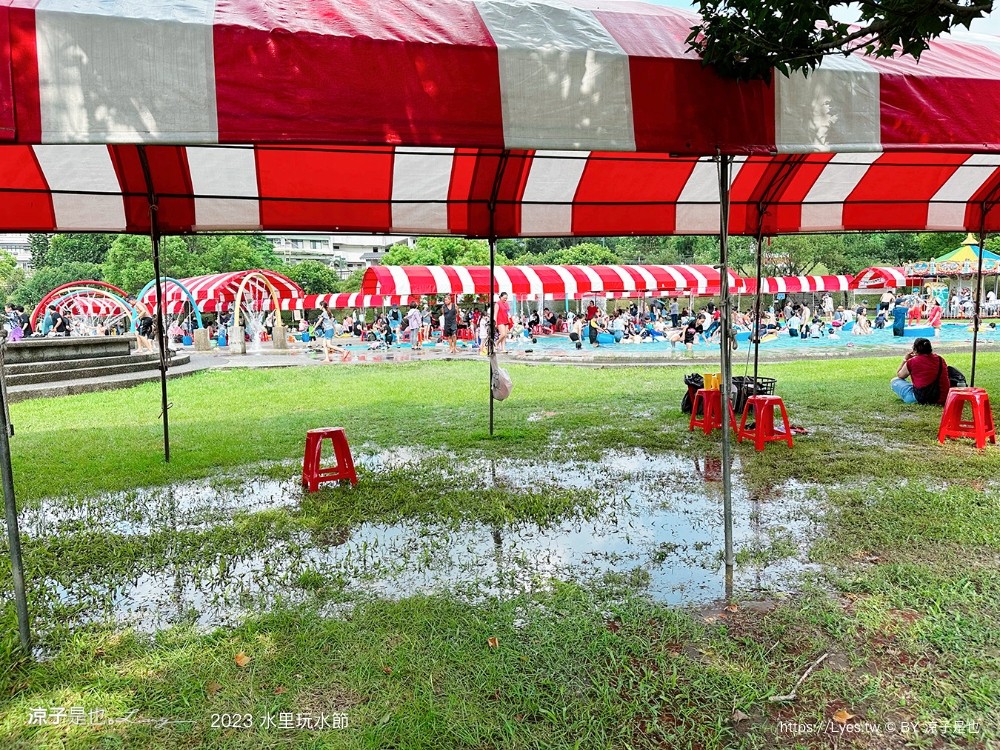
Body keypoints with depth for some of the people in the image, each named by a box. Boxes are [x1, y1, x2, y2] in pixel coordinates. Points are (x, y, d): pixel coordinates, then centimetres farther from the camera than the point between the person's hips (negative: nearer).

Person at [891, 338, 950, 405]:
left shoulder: (912, 362, -7)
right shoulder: (940, 359, 7)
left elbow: (899, 375, 11)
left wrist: (905, 359, 20)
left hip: (921, 399, -6)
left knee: (894, 381, 9)